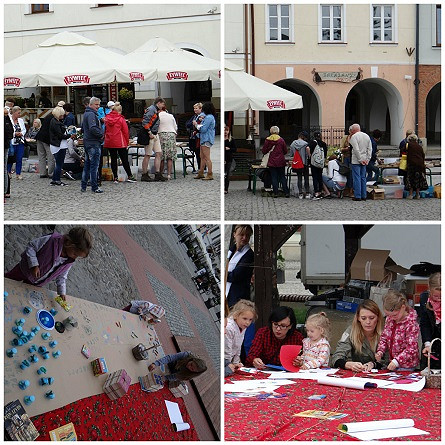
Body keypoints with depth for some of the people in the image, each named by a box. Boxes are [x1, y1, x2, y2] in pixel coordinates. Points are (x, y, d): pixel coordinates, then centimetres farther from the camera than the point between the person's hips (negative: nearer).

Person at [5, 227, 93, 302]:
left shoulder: (70, 261, -15)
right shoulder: (51, 241, -34)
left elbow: (61, 277, 0)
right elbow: (31, 247, -25)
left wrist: (62, 292, -9)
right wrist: (34, 265, -33)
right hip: (26, 270, -4)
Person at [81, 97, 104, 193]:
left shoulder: (86, 114, 17)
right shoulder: (91, 114, -15)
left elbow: (83, 129, 27)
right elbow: (93, 128, -28)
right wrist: (101, 134, -14)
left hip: (87, 142, 10)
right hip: (93, 143, -10)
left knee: (87, 164, 15)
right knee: (94, 165, -6)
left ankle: (83, 186, 19)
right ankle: (94, 187, -4)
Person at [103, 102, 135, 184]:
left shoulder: (107, 118, 3)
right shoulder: (121, 119, -8)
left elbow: (105, 130, 11)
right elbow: (125, 131, -5)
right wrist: (127, 141, 6)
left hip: (109, 142, 4)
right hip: (120, 143, -4)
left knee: (113, 159, 7)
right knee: (124, 159, 3)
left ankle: (115, 177, 7)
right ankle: (129, 176, 7)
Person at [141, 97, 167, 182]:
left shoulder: (156, 110, 18)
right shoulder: (151, 109, -12)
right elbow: (145, 122, -20)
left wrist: (155, 134, 14)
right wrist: (150, 133, -21)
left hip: (155, 135, 10)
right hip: (150, 135, -10)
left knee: (159, 153, 6)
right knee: (148, 155, -4)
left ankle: (157, 174, 7)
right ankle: (144, 175, 1)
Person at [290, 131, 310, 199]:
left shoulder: (292, 144, 5)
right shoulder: (305, 143, -9)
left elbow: (291, 154, 8)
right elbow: (307, 148, -26)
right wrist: (309, 156, -12)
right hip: (305, 163, -3)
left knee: (299, 178, 9)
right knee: (306, 178, 6)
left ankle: (300, 193, 6)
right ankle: (307, 193, 5)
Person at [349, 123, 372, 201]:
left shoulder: (354, 137, -11)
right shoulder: (367, 136, 12)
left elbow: (356, 150, -18)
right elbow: (370, 149, 10)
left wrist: (360, 159, -12)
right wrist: (367, 159, 8)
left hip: (356, 161, -7)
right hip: (364, 160, 7)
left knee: (356, 178, -4)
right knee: (363, 178, 11)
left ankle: (357, 196, -6)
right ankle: (364, 196, 12)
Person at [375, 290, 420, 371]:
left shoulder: (411, 324, -21)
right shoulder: (389, 319, 1)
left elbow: (411, 348, -22)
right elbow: (384, 337, 12)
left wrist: (397, 361, -30)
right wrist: (380, 351, -7)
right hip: (393, 362, 6)